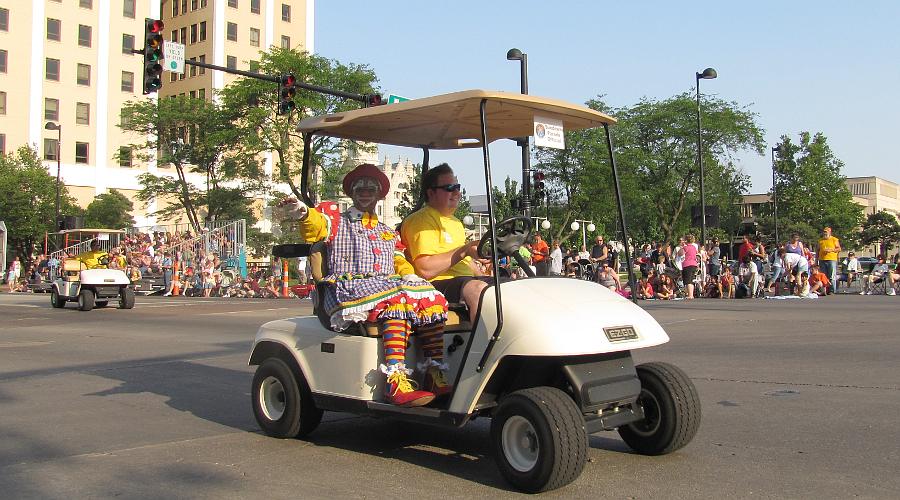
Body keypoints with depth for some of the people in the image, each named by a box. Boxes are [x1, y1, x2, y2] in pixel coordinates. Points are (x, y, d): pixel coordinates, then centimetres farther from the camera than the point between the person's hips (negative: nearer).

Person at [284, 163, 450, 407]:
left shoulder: (388, 232, 32)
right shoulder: (338, 223, 17)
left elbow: (400, 263, 24)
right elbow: (317, 226, -4)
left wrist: (410, 276, 1)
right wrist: (303, 213, -27)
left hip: (388, 283, 5)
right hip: (349, 285, -5)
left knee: (430, 298, -22)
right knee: (398, 302, -35)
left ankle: (435, 374, -22)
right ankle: (395, 381, -42)